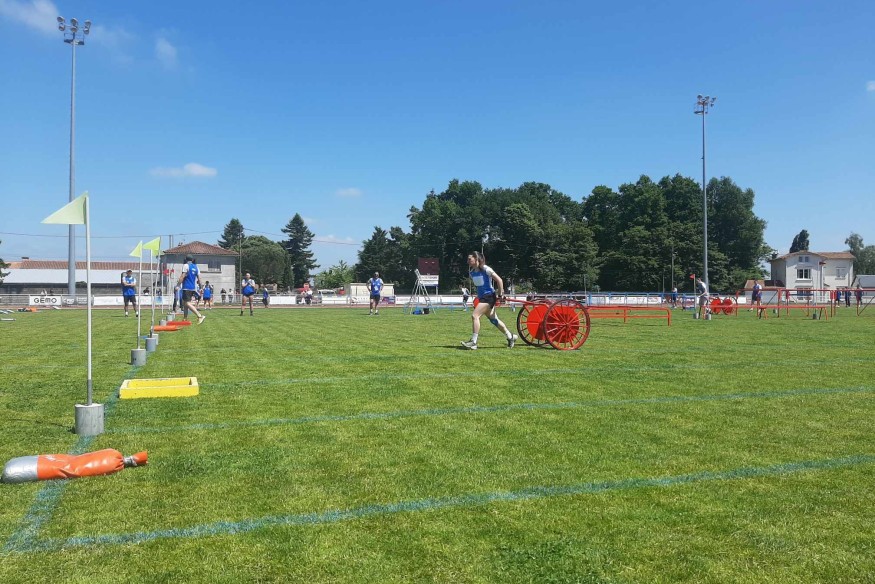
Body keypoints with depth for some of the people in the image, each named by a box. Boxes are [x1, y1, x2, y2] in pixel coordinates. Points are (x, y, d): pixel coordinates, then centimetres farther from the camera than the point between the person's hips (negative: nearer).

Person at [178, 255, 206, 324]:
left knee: (187, 303, -13)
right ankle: (185, 318, 18)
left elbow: (182, 276, -14)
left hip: (186, 287, -8)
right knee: (184, 303, 17)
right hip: (193, 288, 8)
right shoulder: (196, 267, 14)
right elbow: (199, 279, 12)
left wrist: (178, 285, -14)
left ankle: (200, 316, -27)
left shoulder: (186, 265, -6)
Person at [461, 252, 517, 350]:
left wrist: (500, 294, -9)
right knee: (493, 320, 17)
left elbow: (499, 280, -13)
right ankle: (510, 337, 33)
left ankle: (473, 342, -18)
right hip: (482, 297, 8)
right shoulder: (471, 272, 5)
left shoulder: (486, 269, -15)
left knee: (474, 315, -20)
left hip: (489, 296, -8)